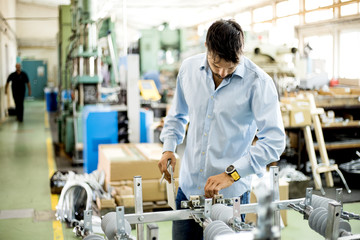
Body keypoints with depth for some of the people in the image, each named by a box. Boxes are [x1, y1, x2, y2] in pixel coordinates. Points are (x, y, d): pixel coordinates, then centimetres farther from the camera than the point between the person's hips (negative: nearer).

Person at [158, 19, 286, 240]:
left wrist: (231, 174, -25)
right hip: (189, 186, 4)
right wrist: (169, 148, 2)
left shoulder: (258, 82, -14)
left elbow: (274, 140, -18)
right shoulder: (189, 68, 1)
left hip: (231, 193, -3)